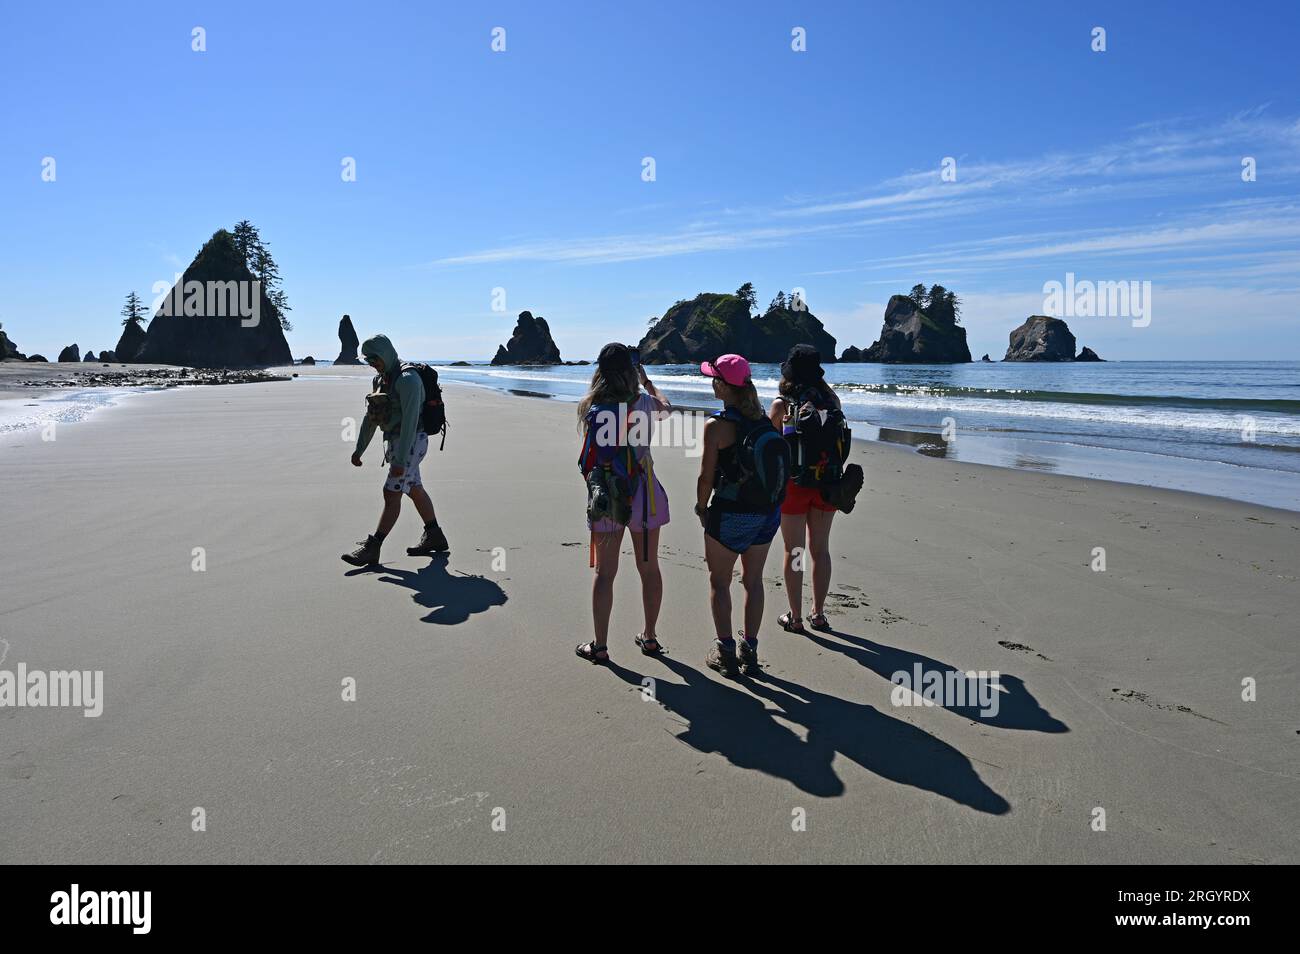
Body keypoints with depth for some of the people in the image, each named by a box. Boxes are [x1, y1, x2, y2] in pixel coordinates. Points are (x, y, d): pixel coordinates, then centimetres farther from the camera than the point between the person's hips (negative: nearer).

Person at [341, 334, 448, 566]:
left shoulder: (407, 379, -20)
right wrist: (359, 449, 14)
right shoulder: (380, 379, 10)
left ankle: (371, 549, -7)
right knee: (415, 490, 17)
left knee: (391, 494, -9)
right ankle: (435, 538, 28)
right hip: (393, 441, 10)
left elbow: (410, 421, -25)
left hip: (411, 443, -10)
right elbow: (370, 417, 16)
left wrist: (400, 460, -27)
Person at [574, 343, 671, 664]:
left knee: (604, 572, 7)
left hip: (605, 496, -1)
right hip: (642, 493, 1)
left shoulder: (592, 408, -11)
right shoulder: (644, 404, -6)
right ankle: (650, 637, 27)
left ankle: (600, 646, 14)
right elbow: (666, 406, 21)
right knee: (649, 568, 15)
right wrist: (647, 380, 31)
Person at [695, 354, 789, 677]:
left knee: (719, 581, 11)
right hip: (768, 511, 6)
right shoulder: (763, 419, 1)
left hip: (731, 513, -6)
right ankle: (749, 651, 23)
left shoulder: (717, 426, -16)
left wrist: (701, 508, 4)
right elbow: (772, 464, 6)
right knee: (753, 580, 15)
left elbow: (706, 477, -13)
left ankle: (725, 652, 14)